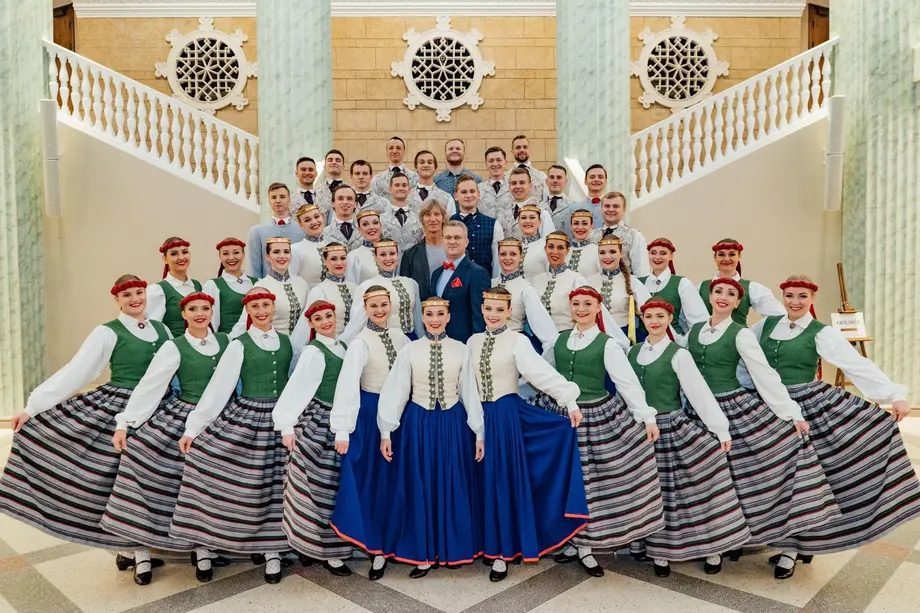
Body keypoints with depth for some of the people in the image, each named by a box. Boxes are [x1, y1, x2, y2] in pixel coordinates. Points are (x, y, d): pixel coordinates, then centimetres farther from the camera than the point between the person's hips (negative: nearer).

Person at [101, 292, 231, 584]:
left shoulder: (226, 341, 4)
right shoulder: (174, 347, -6)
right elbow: (148, 386, -11)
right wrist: (124, 424, -16)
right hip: (181, 420, -3)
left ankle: (203, 549, 19)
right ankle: (143, 553, 9)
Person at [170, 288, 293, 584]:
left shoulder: (286, 341, 6)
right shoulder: (239, 345, -3)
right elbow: (218, 387, -7)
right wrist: (192, 427, -9)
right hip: (246, 418, -2)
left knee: (275, 485, 6)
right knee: (247, 485, -1)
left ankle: (272, 551, 18)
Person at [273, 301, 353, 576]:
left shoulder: (342, 347, 10)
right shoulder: (314, 352, -12)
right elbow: (296, 388, -18)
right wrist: (287, 426, -23)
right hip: (319, 424, -8)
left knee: (331, 487, 12)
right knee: (322, 488, -1)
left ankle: (308, 544, 26)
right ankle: (327, 552, 10)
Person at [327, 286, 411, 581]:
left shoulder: (400, 337, 3)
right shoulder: (360, 343, -13)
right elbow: (347, 385, -22)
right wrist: (342, 430, -28)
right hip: (373, 413, -4)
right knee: (375, 478, 2)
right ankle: (377, 547, 17)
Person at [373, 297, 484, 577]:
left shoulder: (461, 350, -2)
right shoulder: (409, 350, -3)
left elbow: (470, 391, 0)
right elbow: (395, 391, -3)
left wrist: (478, 433, 1)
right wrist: (386, 432, -4)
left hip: (453, 424, 0)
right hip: (418, 424, 0)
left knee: (453, 486, 8)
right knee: (420, 488, 6)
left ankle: (452, 549, 26)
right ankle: (423, 554, 19)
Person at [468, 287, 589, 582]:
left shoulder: (518, 341, -9)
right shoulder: (473, 341, 8)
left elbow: (543, 372, -19)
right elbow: (469, 381, 11)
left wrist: (570, 400, -29)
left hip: (507, 414, -5)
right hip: (482, 414, 5)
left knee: (505, 479, -1)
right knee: (486, 480, 11)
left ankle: (503, 551, 12)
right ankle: (491, 542, 27)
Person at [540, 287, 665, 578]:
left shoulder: (607, 344, -6)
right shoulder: (559, 340, 6)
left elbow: (628, 382, -11)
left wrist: (647, 417, -16)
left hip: (597, 415, -3)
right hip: (560, 415, 3)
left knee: (592, 481, 3)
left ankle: (586, 548, 19)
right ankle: (573, 542, 25)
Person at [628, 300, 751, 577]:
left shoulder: (678, 354, -7)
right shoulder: (632, 352, 6)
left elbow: (700, 393, -11)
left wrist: (721, 429, -13)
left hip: (674, 427, -3)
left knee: (694, 487, 0)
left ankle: (712, 549, 17)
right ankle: (660, 552, 20)